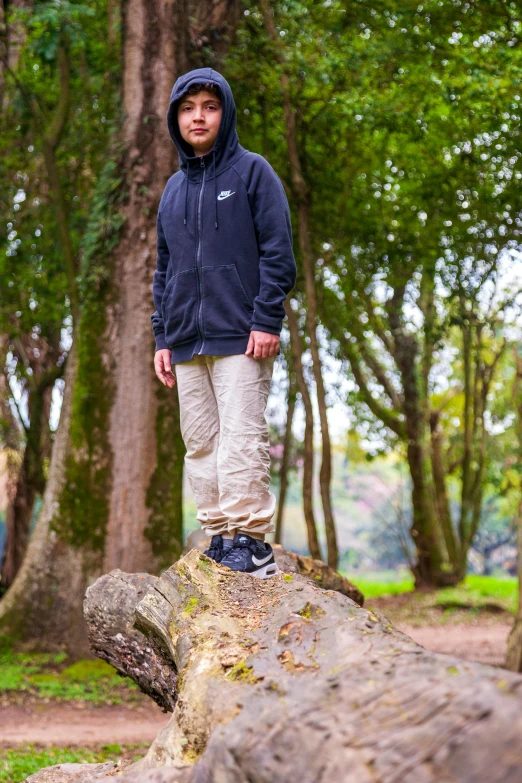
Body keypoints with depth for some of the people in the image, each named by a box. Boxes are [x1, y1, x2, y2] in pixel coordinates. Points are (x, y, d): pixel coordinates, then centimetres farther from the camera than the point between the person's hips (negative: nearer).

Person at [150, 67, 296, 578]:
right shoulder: (174, 188, 17)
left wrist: (267, 321, -13)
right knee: (200, 445, 5)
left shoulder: (252, 172, 1)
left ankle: (251, 543, -8)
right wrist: (162, 337, 13)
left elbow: (278, 253, -4)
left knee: (240, 443, -11)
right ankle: (219, 538, 11)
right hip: (187, 343, 6)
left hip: (241, 340, -6)